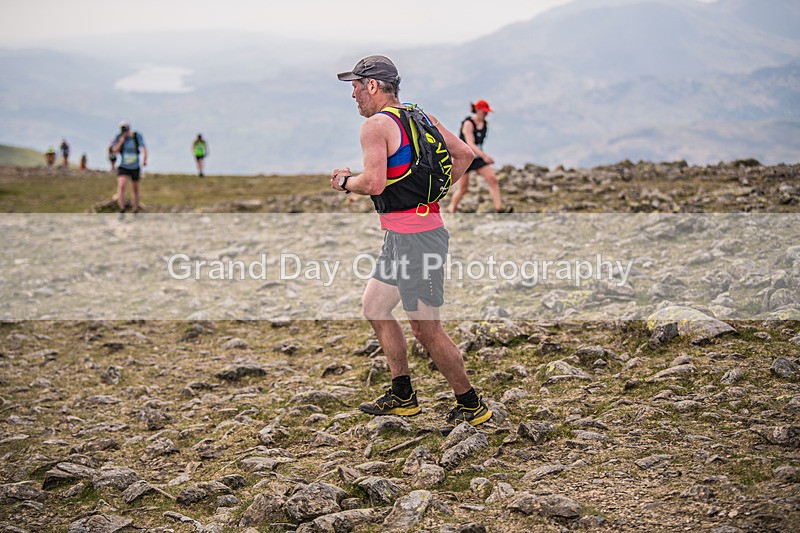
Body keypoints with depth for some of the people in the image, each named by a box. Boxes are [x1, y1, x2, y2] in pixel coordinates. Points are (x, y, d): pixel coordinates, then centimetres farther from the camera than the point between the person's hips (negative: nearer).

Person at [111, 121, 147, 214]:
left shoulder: (137, 136, -6)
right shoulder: (119, 137, -5)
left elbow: (143, 148, -12)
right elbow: (115, 150, -8)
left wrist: (144, 159, -28)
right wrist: (120, 142, -25)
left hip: (135, 167, 0)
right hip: (123, 167, 0)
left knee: (135, 189, 10)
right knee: (121, 186, -19)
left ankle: (135, 211, 25)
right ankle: (122, 210, -19)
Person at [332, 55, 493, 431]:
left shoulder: (376, 124, -12)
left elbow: (374, 183, -23)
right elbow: (464, 154, 15)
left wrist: (344, 181, -2)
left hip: (413, 237, -10)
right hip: (410, 232, 10)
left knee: (426, 329, -3)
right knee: (374, 306, 18)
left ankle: (471, 406, 7)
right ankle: (402, 396, 25)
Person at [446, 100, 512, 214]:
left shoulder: (485, 123, 3)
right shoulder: (468, 124, -19)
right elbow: (470, 144, -30)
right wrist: (484, 156, -42)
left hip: (478, 157, 6)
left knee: (492, 179, -11)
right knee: (463, 188, -2)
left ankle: (499, 208, -14)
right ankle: (451, 209, 20)